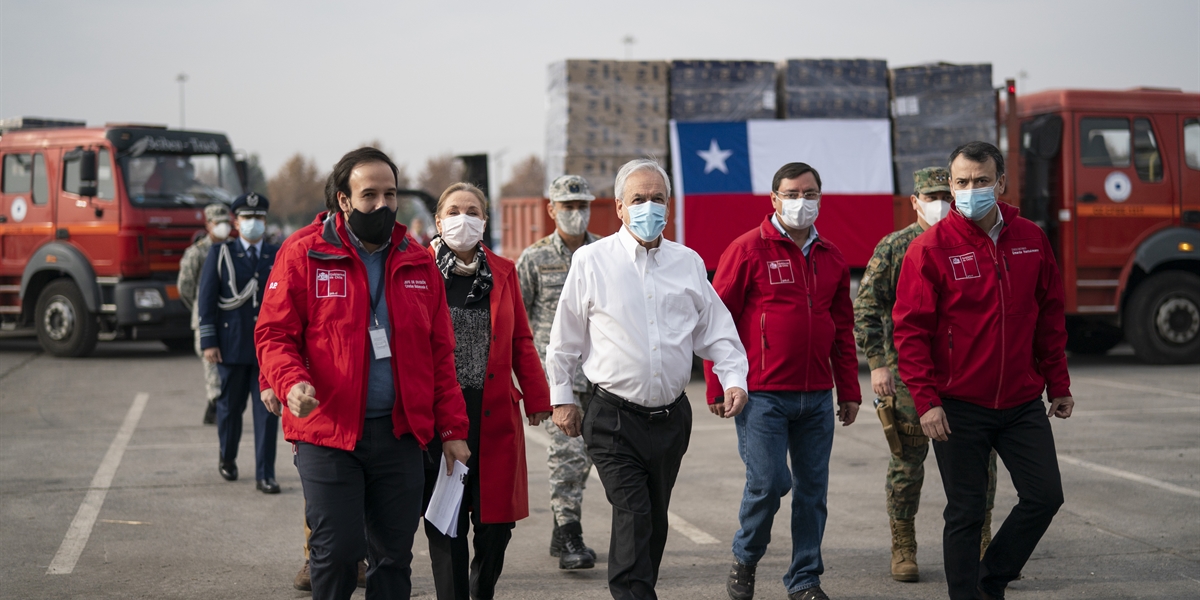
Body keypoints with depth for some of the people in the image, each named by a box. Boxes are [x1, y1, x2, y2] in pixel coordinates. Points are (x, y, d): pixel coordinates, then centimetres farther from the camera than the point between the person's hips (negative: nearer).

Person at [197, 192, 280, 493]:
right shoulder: (220, 253, 3)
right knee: (231, 406, 11)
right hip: (232, 346, -1)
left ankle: (265, 476, -1)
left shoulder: (279, 256, 9)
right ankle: (227, 458, 36)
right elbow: (206, 299, 0)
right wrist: (208, 341, -7)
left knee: (268, 410, -4)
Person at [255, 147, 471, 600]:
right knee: (338, 551, -6)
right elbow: (274, 335, -2)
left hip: (400, 435, 4)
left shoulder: (419, 264, 11)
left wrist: (452, 428, 8)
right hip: (328, 432, -3)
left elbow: (440, 354, 13)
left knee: (395, 555, 7)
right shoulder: (304, 255, -1)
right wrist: (292, 383, -22)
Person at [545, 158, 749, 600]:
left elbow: (716, 330, 14)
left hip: (671, 415, 4)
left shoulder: (689, 263, 9)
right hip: (614, 418, -4)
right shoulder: (592, 261, -1)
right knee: (633, 516, -16)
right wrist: (561, 397, 6)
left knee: (655, 520, 11)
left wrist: (734, 378, 0)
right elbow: (565, 337, 6)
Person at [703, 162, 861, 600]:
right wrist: (718, 388, -8)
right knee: (768, 482, -9)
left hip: (817, 397, 5)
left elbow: (842, 330, 19)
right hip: (763, 395, -5)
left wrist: (849, 391, 16)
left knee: (812, 487, 7)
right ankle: (745, 559, 17)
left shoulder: (831, 257, 13)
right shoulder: (748, 250, -3)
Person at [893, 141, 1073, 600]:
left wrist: (1058, 385, 11)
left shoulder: (1031, 240, 4)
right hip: (959, 408, -4)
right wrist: (925, 400, -16)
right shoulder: (931, 248, -9)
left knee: (1044, 496, 3)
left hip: (1022, 403, 4)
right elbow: (910, 330, -10)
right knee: (965, 514, 3)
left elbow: (1050, 317, 11)